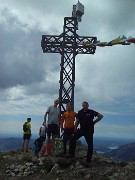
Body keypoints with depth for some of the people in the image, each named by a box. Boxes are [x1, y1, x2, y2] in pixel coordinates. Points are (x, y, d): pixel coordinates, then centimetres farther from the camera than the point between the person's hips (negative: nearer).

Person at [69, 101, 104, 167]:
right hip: (81, 129, 4)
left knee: (90, 145, -3)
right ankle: (72, 154, 12)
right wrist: (75, 129, 4)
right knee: (73, 139, -2)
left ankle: (88, 161, 9)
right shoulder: (80, 112, 4)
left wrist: (94, 122, -3)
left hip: (89, 131, -4)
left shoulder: (91, 112, -6)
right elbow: (77, 121, 10)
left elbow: (101, 116, -3)